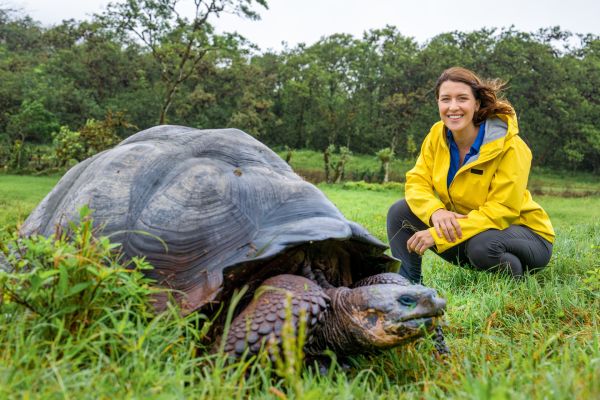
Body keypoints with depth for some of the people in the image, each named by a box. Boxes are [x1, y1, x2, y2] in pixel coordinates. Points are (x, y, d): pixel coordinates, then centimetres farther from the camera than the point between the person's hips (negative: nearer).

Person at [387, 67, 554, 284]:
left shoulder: (509, 146, -23)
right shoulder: (437, 134, -7)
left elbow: (502, 210, -27)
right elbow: (416, 182, -8)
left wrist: (438, 235, -33)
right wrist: (436, 211, -31)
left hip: (521, 231, -5)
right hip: (465, 226, 5)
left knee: (482, 245, -38)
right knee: (400, 212, -10)